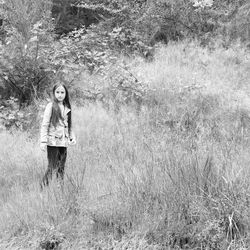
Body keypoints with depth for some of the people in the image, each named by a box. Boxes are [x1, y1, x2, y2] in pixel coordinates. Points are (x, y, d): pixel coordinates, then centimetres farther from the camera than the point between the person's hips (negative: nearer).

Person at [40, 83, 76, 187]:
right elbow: (44, 125, -7)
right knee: (52, 167, -9)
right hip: (53, 142, -5)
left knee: (61, 168, 7)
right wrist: (43, 141, -12)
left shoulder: (67, 108, 12)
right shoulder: (51, 106, -4)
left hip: (63, 142, 5)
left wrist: (72, 137, 11)